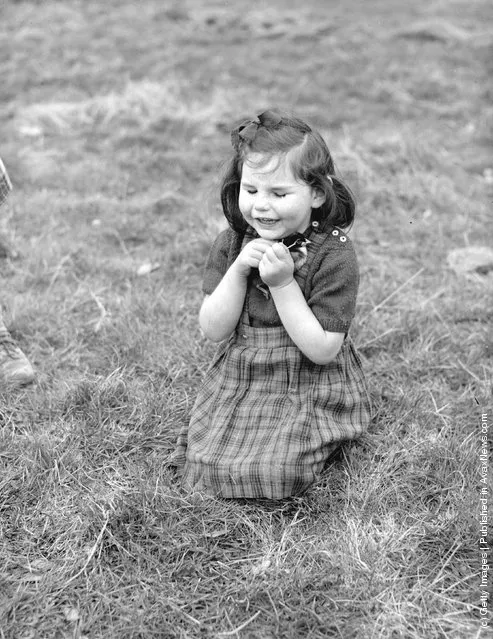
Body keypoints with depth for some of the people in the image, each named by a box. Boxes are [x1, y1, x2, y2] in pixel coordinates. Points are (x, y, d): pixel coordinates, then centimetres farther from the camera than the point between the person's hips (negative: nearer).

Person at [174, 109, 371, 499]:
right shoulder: (232, 244, -2)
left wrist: (283, 283, -25)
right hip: (238, 382, 4)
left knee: (274, 474, -18)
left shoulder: (334, 254, -16)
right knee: (203, 464, -9)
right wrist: (238, 270, -20)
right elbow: (214, 330, -6)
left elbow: (322, 350, -18)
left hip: (310, 390, -4)